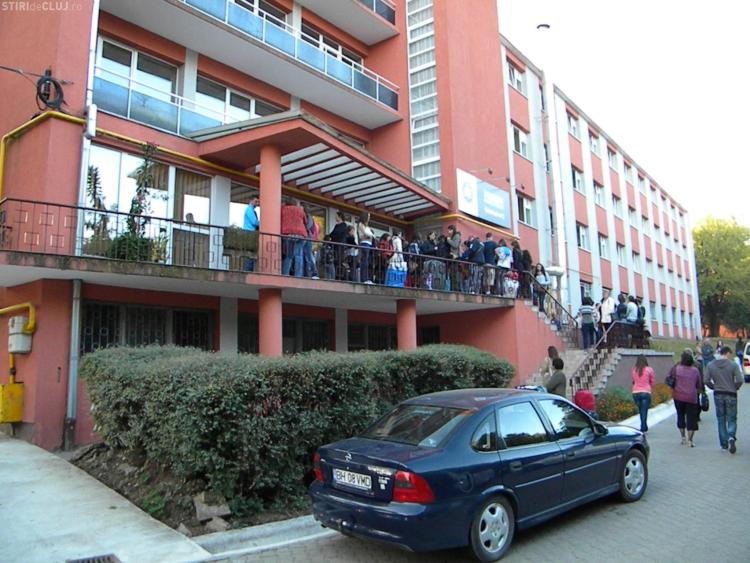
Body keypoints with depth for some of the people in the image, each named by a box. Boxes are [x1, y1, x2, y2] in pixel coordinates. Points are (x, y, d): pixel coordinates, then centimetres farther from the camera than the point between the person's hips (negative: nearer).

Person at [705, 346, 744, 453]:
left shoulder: (710, 366, 0)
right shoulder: (733, 365, -8)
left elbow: (707, 381, -3)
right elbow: (739, 380, -14)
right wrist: (735, 388, 5)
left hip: (718, 395, 2)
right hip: (731, 395, -2)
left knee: (721, 420, 12)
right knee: (732, 419, 7)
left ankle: (724, 444, 15)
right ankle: (731, 437, -18)